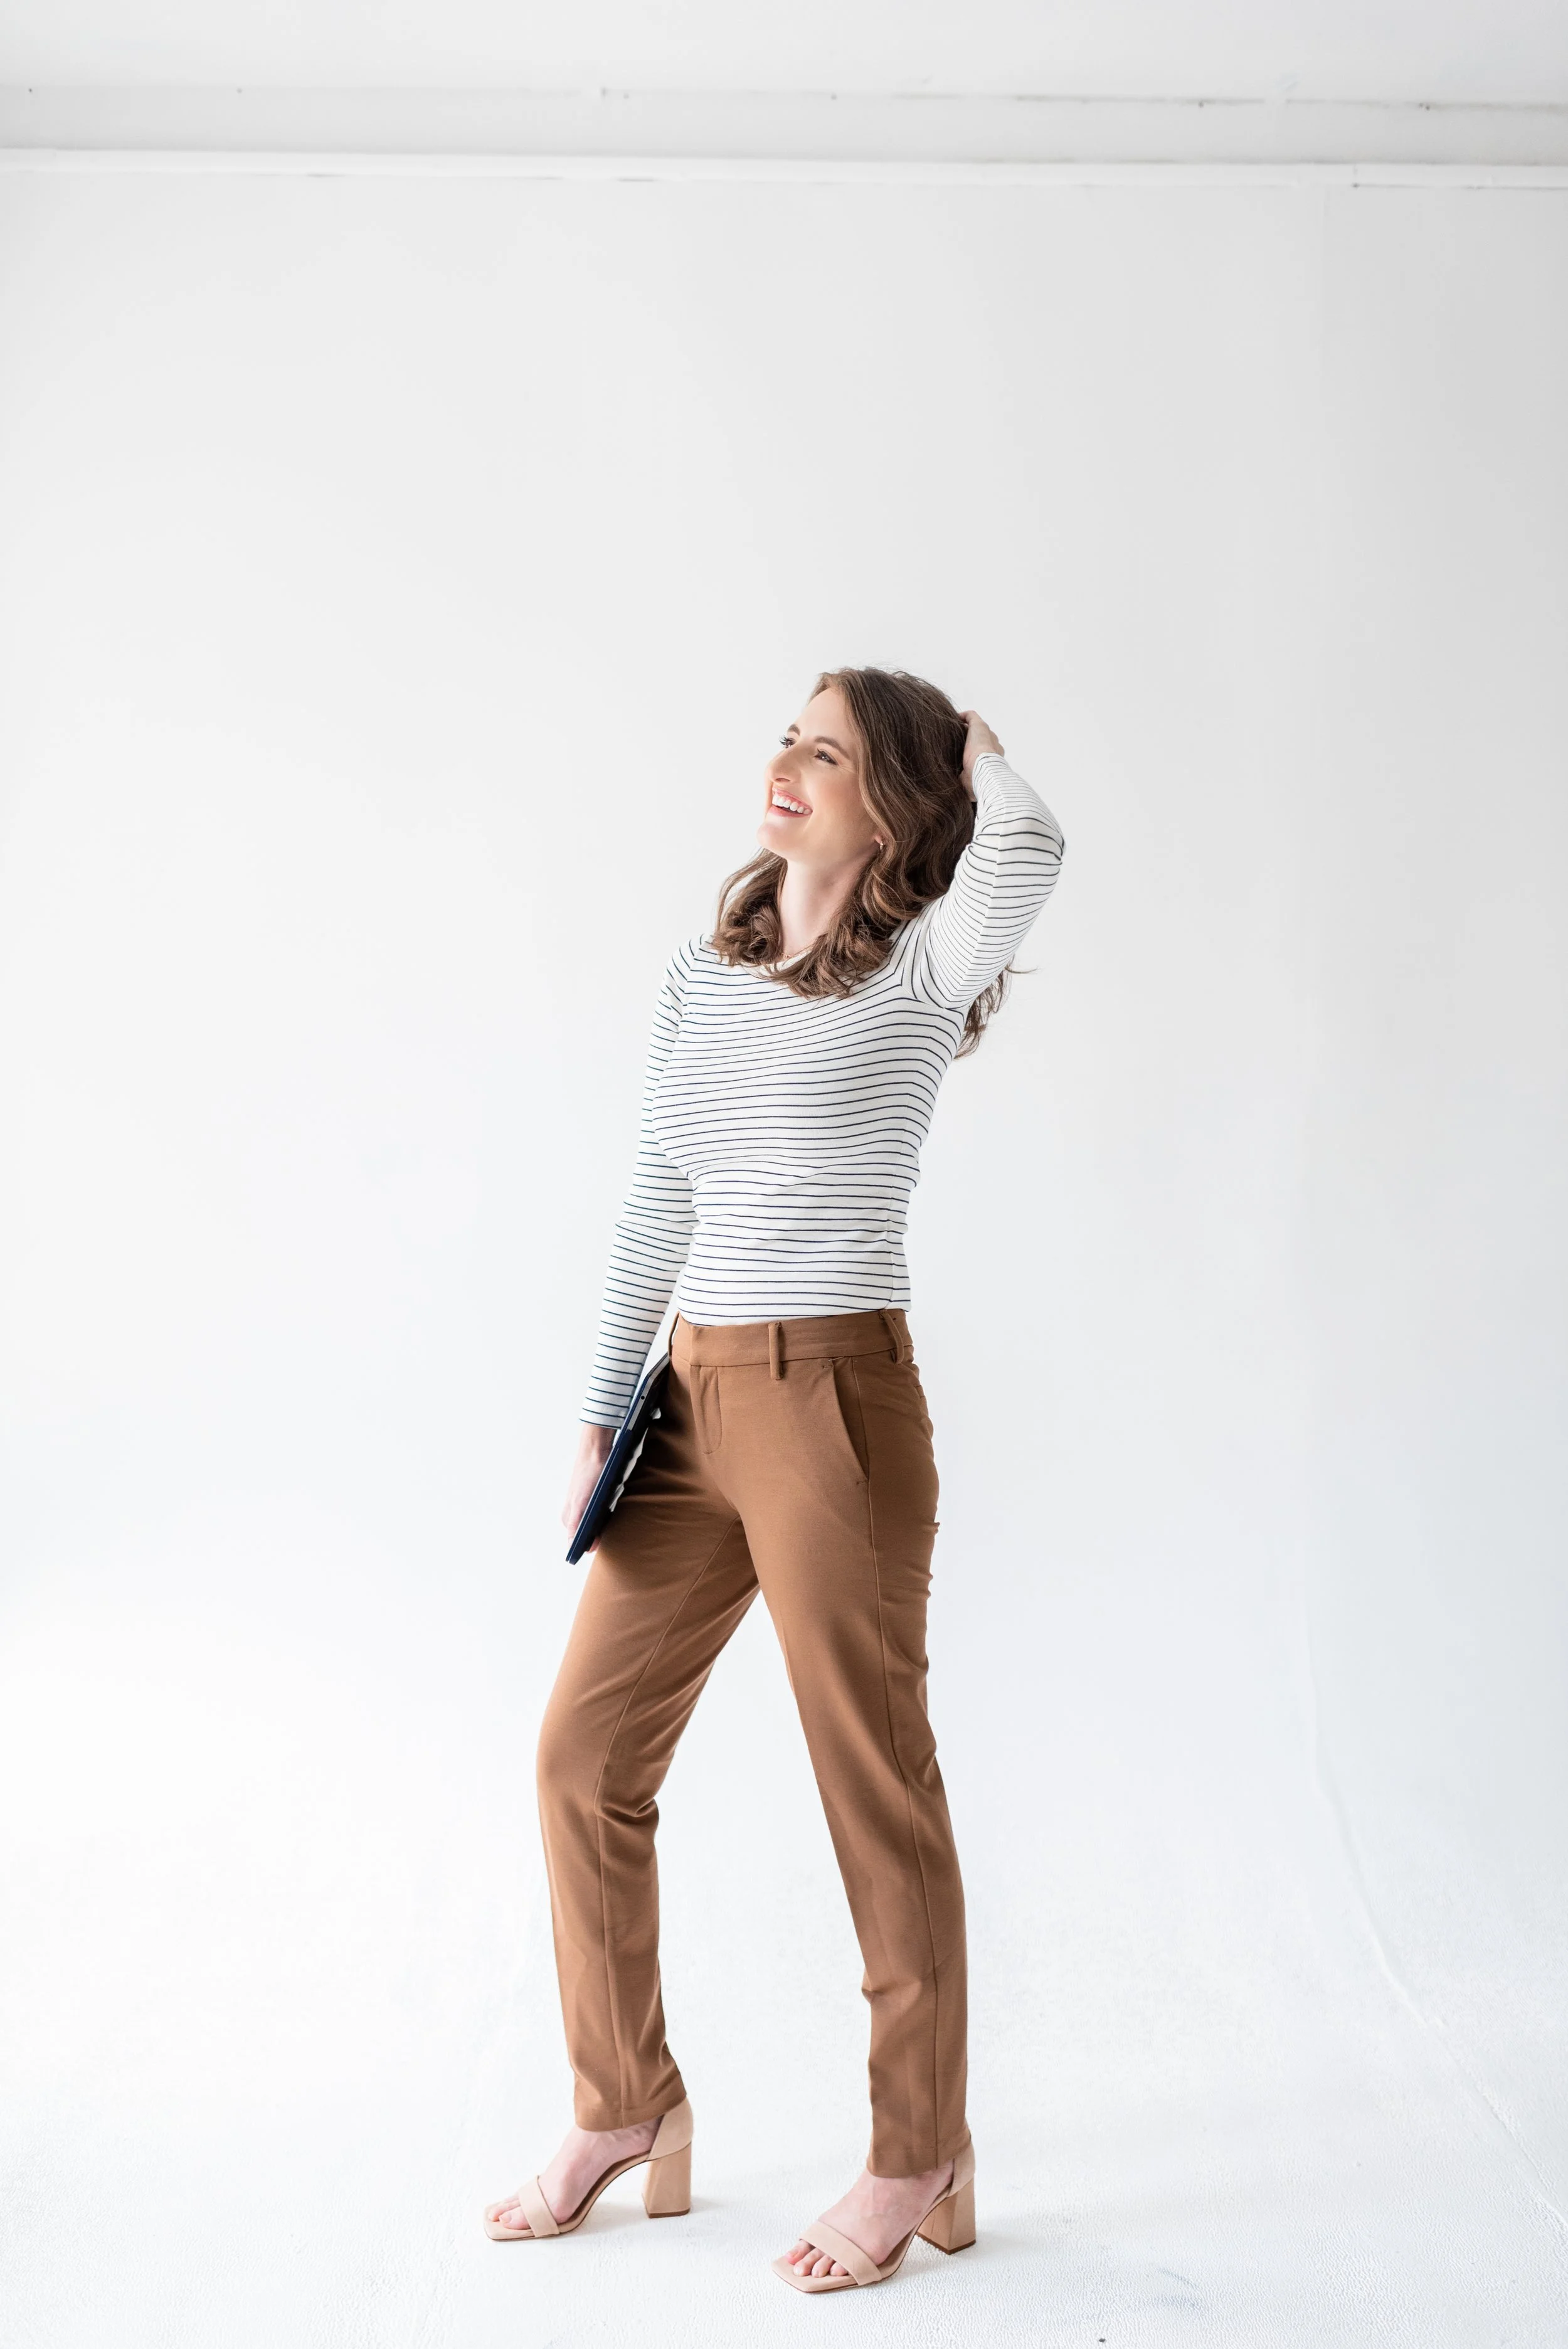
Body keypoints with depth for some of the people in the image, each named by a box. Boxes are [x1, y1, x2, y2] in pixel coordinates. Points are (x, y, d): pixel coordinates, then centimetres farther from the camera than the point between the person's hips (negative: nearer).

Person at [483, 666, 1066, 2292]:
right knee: (585, 1751, 10)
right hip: (693, 1400, 7)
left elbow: (1025, 845, -25)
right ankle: (626, 2112, 29)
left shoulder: (921, 972, -4)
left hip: (837, 1396, -6)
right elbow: (653, 1218, 14)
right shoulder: (698, 983, 12)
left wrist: (968, 744, -4)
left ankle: (921, 2158, 21)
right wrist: (601, 1416, 9)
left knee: (872, 1779, 3)